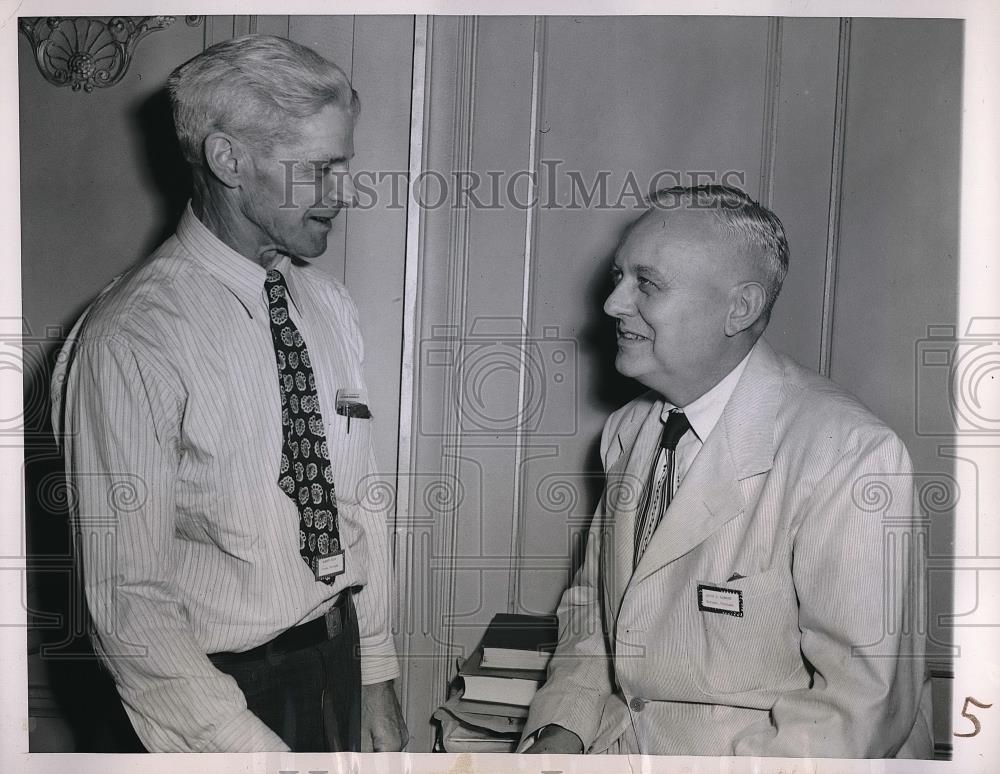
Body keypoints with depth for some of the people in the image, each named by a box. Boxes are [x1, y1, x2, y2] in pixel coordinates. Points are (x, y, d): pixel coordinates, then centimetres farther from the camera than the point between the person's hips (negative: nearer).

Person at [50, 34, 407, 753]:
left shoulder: (330, 304, 0)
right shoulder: (131, 342, -21)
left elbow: (360, 505, 4)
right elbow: (128, 603, -19)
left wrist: (376, 678, 5)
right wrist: (247, 746, -19)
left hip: (340, 657, 6)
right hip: (221, 688, -6)